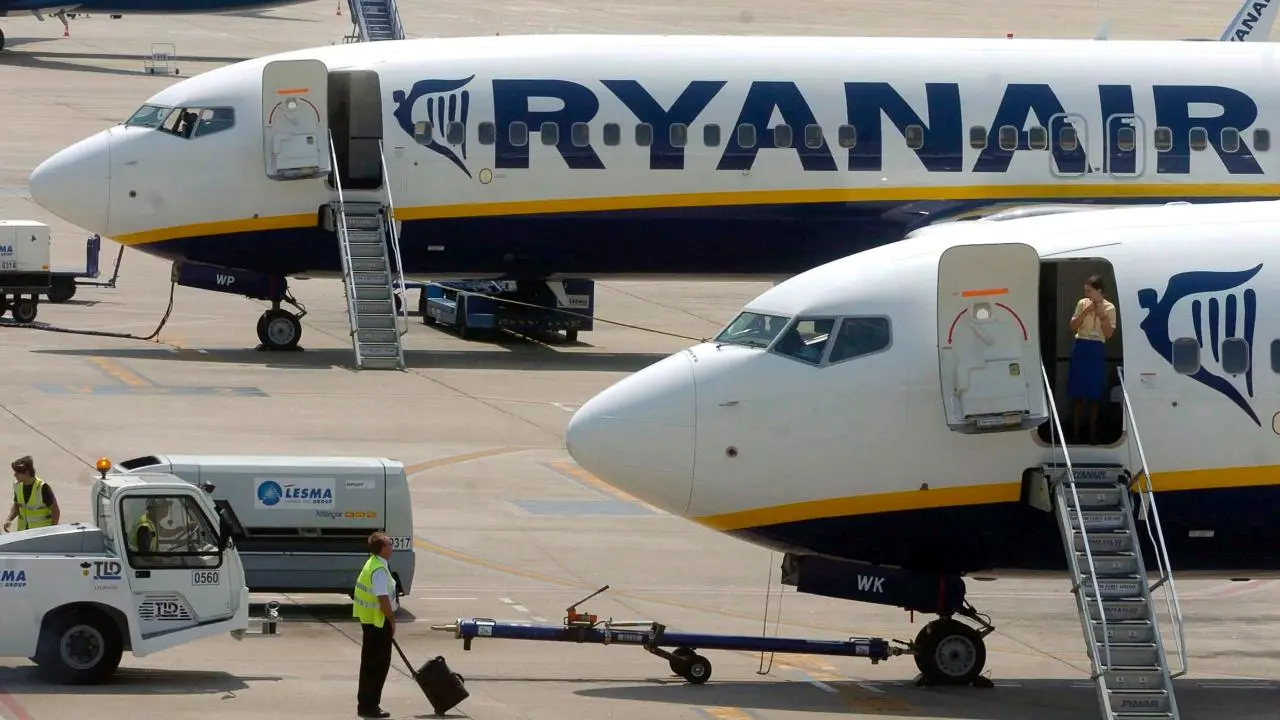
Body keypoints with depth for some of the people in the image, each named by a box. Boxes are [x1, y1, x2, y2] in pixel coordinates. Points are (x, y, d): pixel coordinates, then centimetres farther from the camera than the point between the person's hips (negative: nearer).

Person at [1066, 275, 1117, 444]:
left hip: (1097, 350, -1)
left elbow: (1109, 334, -6)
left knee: (1094, 395, 3)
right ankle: (1075, 432, 7)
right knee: (1078, 393, 2)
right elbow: (1073, 327, -1)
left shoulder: (1109, 308, -3)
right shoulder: (1082, 304, 1)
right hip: (1080, 347, 1)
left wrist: (1102, 315, -17)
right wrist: (1085, 312, -13)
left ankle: (1092, 433, 11)